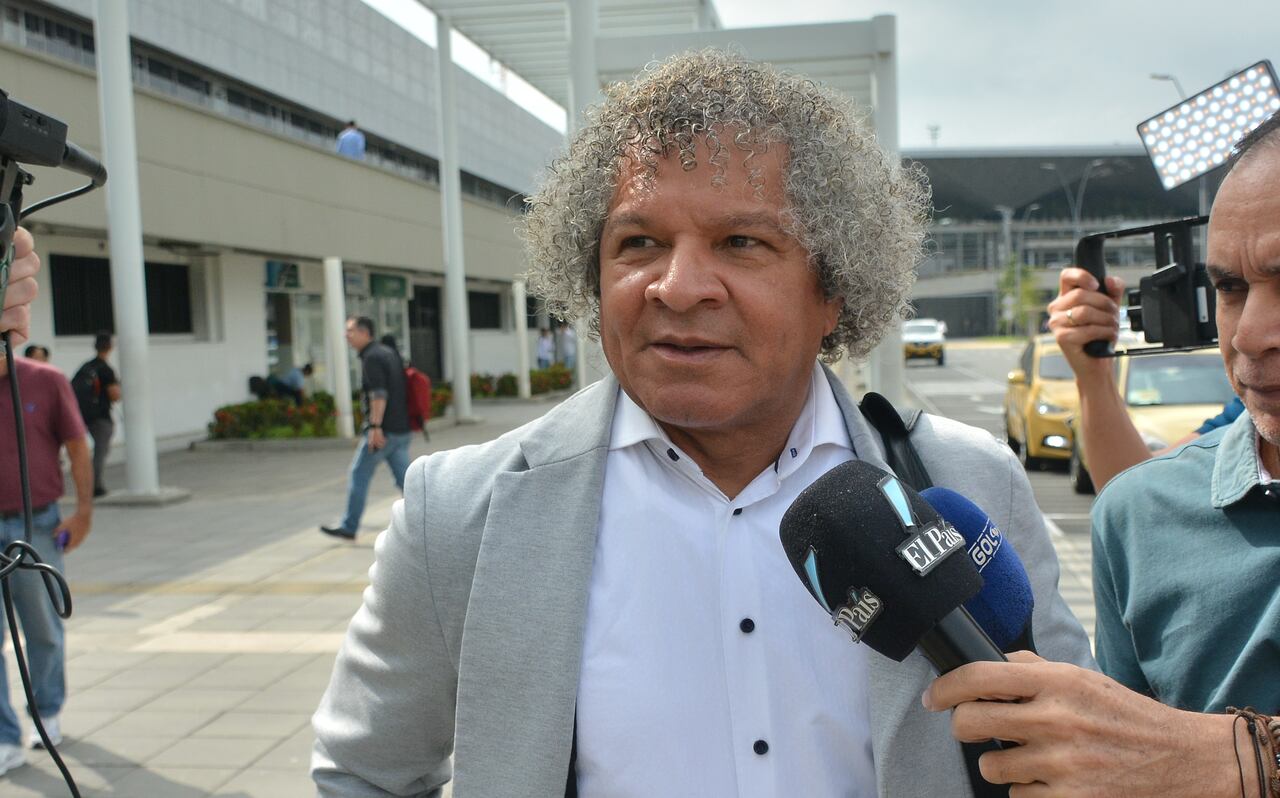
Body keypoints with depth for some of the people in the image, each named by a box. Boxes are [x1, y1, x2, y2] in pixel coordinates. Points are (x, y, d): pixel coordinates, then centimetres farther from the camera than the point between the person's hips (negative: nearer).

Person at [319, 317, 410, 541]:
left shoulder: (371, 357, -12)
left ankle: (349, 527, 10)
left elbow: (379, 394, -21)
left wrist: (376, 427, -25)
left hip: (383, 431, -9)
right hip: (401, 430, 9)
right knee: (404, 479, 8)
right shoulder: (389, 352, 16)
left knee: (358, 476, 2)